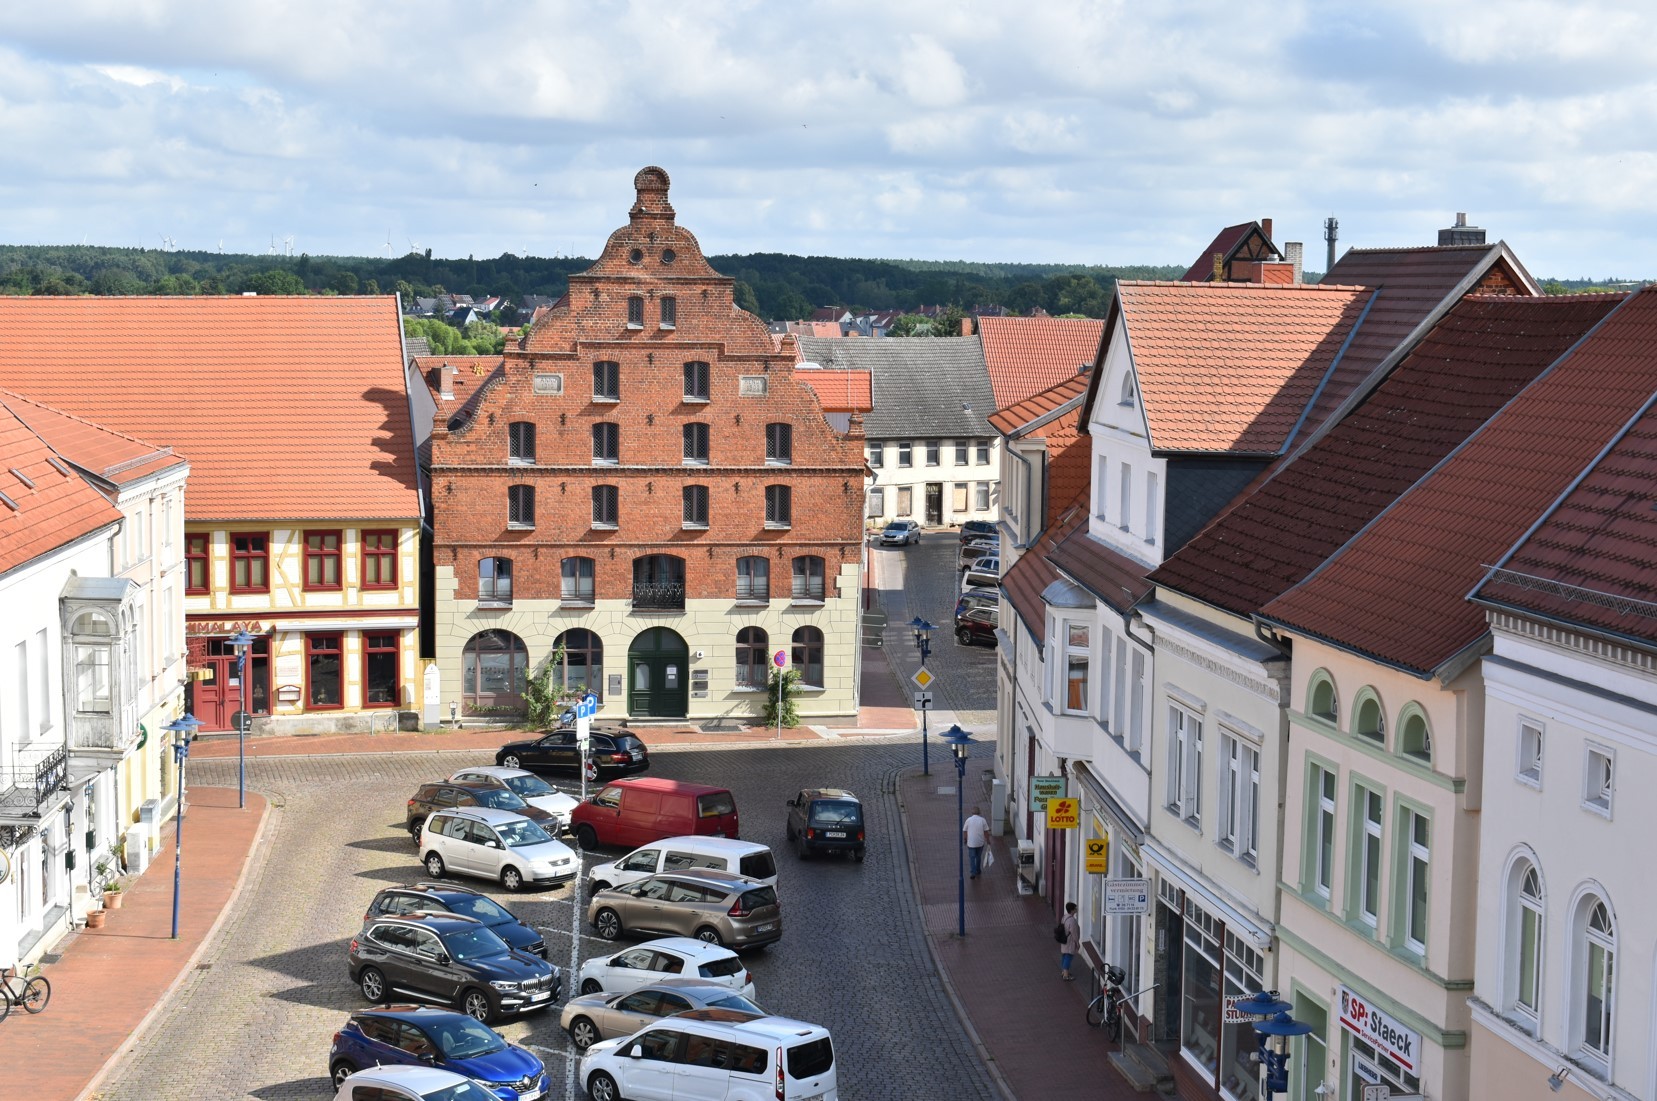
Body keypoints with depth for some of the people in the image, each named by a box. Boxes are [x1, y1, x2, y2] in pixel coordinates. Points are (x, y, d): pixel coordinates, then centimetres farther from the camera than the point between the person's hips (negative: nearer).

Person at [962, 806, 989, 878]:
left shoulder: (968, 820, -8)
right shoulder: (982, 820, -7)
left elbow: (964, 831, -2)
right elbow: (986, 832, -5)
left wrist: (965, 839, 14)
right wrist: (988, 840, 8)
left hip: (971, 843, -2)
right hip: (980, 842, 2)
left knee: (972, 857, 4)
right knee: (978, 856, 21)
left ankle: (974, 873, -4)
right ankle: (978, 870, 34)